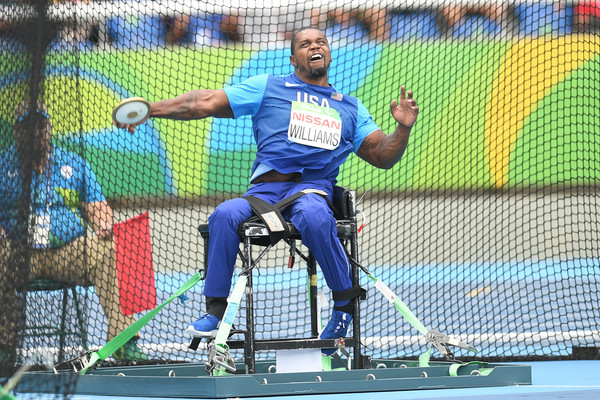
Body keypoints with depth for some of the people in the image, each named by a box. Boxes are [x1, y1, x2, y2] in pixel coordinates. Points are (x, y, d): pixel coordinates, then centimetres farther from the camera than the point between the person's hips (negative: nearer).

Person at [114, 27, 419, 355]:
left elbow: (383, 156, 24)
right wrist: (149, 109, 4)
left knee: (313, 216, -38)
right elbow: (207, 102, 13)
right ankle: (214, 312, -25)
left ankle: (345, 302, -20)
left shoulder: (350, 107, 25)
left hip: (313, 188, 0)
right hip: (264, 189, 0)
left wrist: (404, 128, 4)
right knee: (225, 214, -32)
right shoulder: (267, 88, 18)